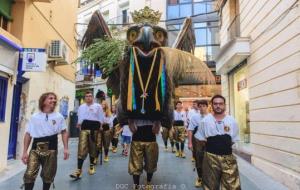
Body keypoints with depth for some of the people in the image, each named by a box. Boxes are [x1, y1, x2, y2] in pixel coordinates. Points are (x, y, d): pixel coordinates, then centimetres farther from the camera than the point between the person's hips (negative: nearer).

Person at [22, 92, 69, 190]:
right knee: (29, 174, -6)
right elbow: (28, 134, 7)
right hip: (36, 148, 0)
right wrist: (25, 152, 3)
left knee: (48, 176, 9)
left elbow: (64, 132, 8)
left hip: (51, 148, 0)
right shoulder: (34, 117, 5)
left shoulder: (59, 117, 6)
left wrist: (66, 148, -2)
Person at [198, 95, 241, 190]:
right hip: (211, 157, -1)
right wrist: (212, 145, 1)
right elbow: (200, 138, 5)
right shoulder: (205, 120, -3)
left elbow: (234, 140, 9)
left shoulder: (232, 121, 1)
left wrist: (224, 146, 1)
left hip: (228, 157, 1)